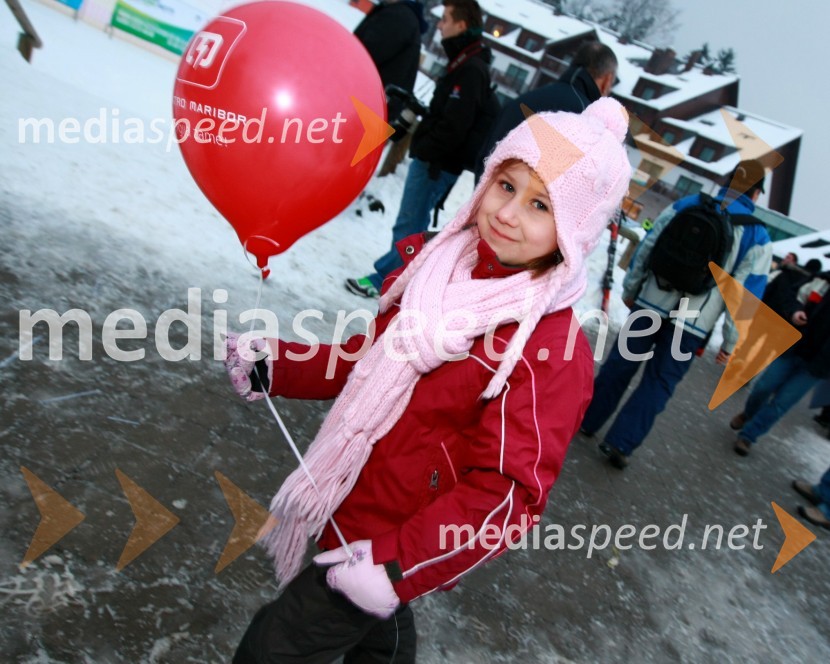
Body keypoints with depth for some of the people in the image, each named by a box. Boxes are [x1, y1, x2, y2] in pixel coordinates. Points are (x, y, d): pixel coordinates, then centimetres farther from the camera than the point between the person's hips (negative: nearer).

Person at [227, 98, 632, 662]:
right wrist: (276, 367, 3)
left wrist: (397, 566, -27)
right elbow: (378, 358, 7)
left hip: (404, 543, -7)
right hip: (356, 506, 7)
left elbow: (508, 491, -26)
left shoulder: (553, 353, -27)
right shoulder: (439, 260, -6)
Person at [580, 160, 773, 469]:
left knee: (621, 363, 14)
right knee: (658, 383, 7)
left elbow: (646, 248, 5)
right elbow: (747, 294, -3)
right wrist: (731, 343, 3)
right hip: (694, 322, -1)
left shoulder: (686, 205, 3)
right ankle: (621, 443, 3)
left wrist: (630, 289, 16)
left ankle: (587, 420, 25)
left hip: (652, 302, 2)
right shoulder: (758, 237, -1)